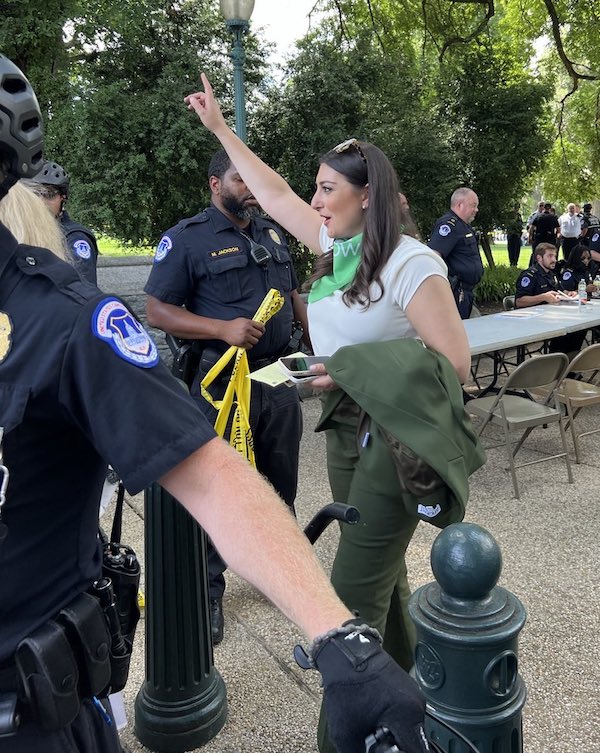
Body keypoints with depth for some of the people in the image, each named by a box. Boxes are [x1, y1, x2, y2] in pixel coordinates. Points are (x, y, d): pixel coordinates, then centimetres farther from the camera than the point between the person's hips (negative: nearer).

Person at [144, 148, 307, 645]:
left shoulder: (272, 233, 13)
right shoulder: (187, 238, -8)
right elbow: (158, 310, -11)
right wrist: (224, 329, -23)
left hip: (280, 378, 6)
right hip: (223, 381, -6)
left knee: (281, 484, 18)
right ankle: (207, 591, 24)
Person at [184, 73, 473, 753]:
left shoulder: (410, 263, -17)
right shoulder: (334, 245, 6)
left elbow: (454, 365, -18)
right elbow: (274, 194, 17)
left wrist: (361, 372, -24)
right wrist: (219, 128, 22)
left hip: (395, 437, -8)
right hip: (345, 428, 8)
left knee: (353, 591, -4)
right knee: (379, 568, 21)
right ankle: (404, 685, 43)